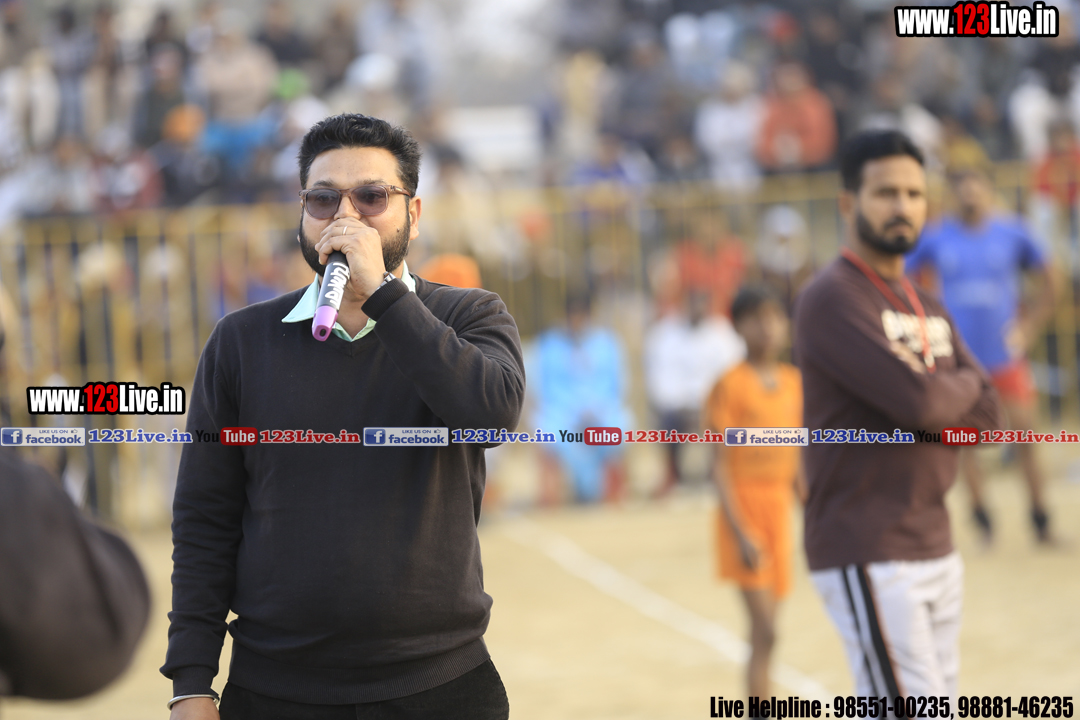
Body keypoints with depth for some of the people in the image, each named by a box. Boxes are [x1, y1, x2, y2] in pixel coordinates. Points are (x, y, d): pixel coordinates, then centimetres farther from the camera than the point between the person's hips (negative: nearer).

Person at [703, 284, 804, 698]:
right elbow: (720, 466, -12)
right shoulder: (730, 386, -10)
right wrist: (741, 532, -18)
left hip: (779, 512, 6)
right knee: (765, 633, -13)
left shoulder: (793, 382, 8)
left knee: (763, 635, 9)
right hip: (744, 511, -6)